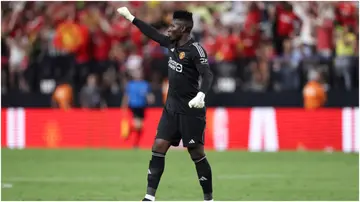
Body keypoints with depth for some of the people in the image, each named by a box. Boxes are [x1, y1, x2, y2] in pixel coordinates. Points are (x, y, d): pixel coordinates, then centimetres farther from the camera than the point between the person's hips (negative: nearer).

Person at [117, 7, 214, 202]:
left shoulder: (195, 49, -16)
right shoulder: (172, 44, 8)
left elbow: (207, 74, -26)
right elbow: (153, 33, 21)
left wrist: (201, 94, -44)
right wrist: (130, 17, 26)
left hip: (191, 111, -8)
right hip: (171, 108, 8)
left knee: (197, 153, -3)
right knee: (158, 147, 0)